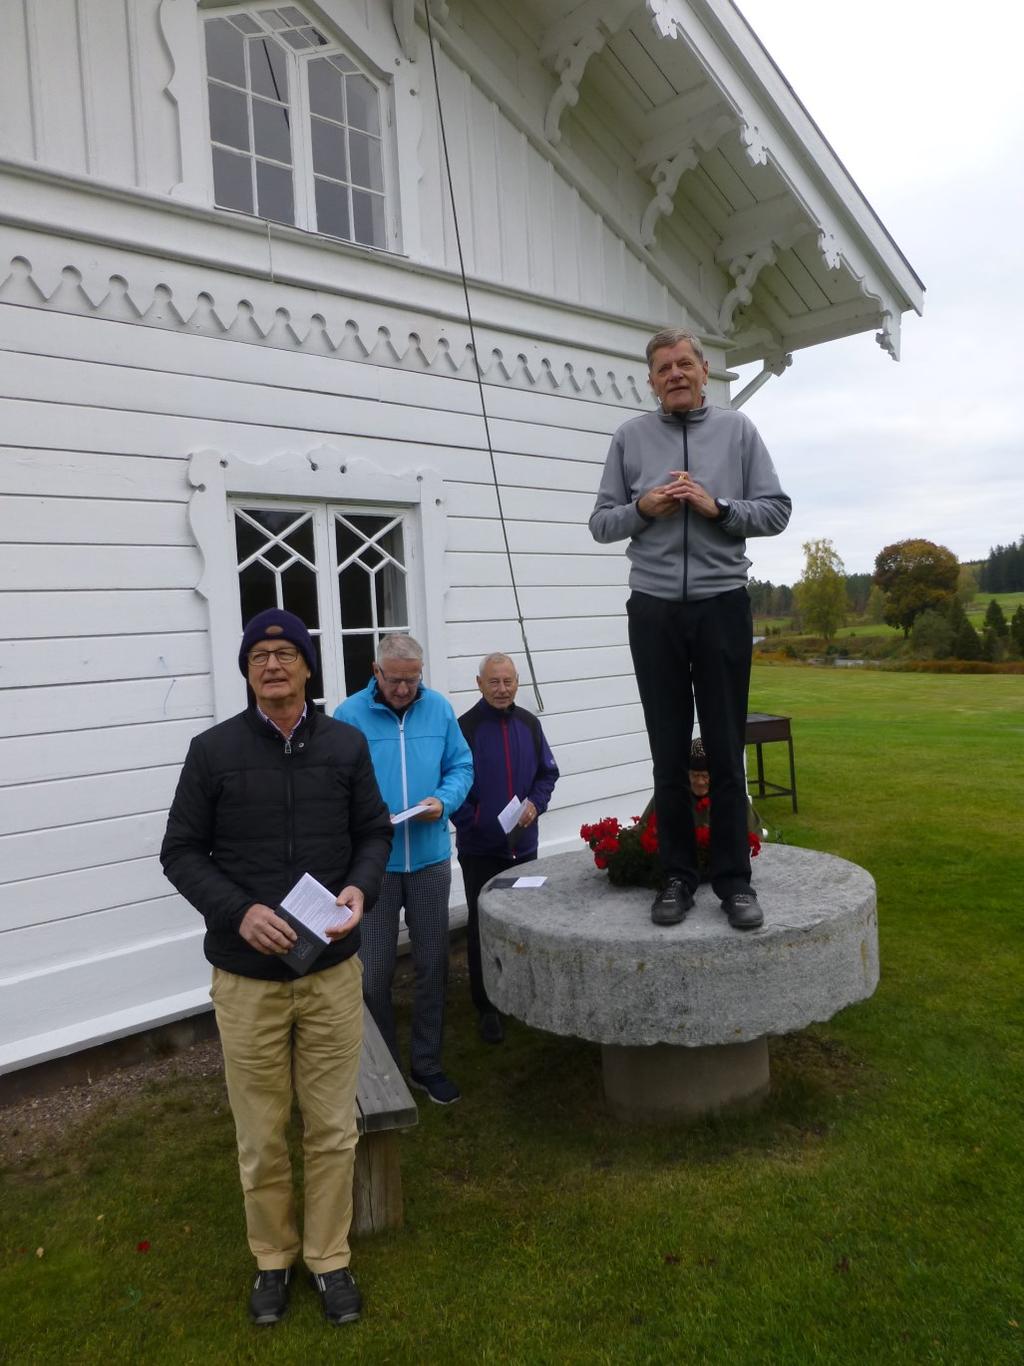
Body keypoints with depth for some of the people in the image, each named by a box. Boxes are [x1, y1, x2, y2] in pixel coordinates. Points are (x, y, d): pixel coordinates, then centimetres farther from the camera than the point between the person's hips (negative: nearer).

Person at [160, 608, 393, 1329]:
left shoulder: (347, 744, 0)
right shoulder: (214, 749, -5)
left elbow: (374, 832, 7)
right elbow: (181, 851, -1)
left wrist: (361, 888, -13)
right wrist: (240, 912, -16)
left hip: (333, 972, 1)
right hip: (247, 979, -1)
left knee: (333, 1128, 12)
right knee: (262, 1134, 13)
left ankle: (330, 1258, 34)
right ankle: (273, 1258, 37)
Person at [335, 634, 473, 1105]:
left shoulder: (439, 709, 2)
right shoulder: (350, 714, -7)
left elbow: (461, 766, 7)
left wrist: (443, 801, -13)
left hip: (430, 857, 3)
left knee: (432, 965, 13)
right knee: (374, 972, 6)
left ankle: (427, 1064, 31)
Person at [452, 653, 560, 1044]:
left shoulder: (528, 724, 4)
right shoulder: (465, 727, -12)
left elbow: (548, 772, 10)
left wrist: (536, 803, -6)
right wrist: (469, 822, -17)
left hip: (523, 843, 5)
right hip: (480, 848, -4)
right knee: (482, 926, 5)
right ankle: (487, 1007, 19)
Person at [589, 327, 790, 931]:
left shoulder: (738, 429, 7)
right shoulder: (630, 437, 9)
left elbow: (776, 511, 4)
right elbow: (601, 523, 9)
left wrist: (717, 508, -11)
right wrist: (643, 507, -9)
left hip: (723, 604, -1)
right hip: (654, 608, 1)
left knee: (726, 751, 3)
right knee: (669, 753, 6)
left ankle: (735, 879, 14)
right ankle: (678, 876, 16)